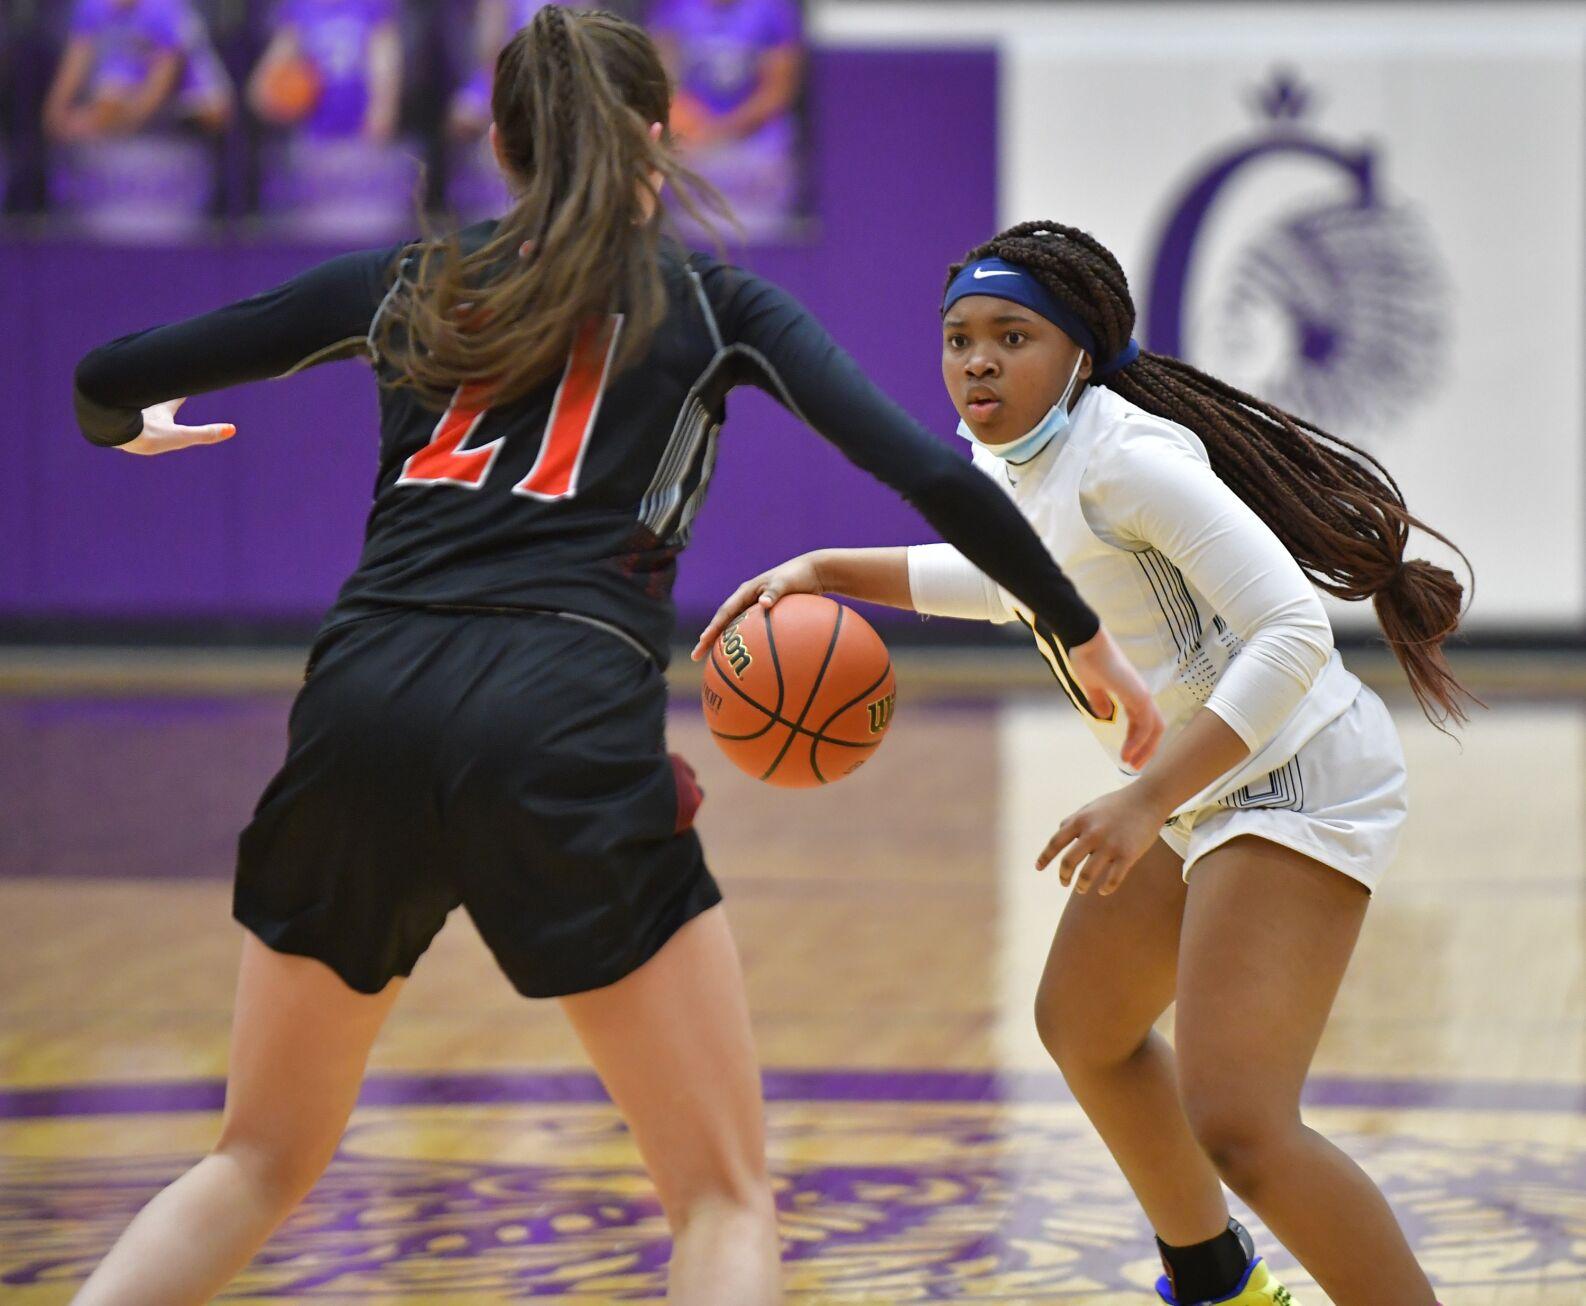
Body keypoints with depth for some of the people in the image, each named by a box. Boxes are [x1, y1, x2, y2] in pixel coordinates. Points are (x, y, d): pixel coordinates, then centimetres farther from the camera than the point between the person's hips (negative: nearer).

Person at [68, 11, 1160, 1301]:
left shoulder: (405, 287, 21)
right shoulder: (712, 301, 16)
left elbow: (109, 381, 26)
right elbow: (935, 476, 5)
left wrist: (134, 428, 50)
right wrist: (1090, 641, 16)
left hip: (361, 699, 3)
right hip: (562, 722, -3)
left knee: (258, 1164, 20)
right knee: (727, 1200, 6)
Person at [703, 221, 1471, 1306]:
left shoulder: (1126, 456, -23)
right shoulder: (1012, 462, 4)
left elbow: (1293, 631, -29)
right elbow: (1005, 575, 28)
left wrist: (1149, 802, -34)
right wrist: (825, 572, 16)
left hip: (1291, 781, -11)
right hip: (1207, 787, 11)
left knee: (1234, 1124, -23)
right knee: (1082, 1026, 28)